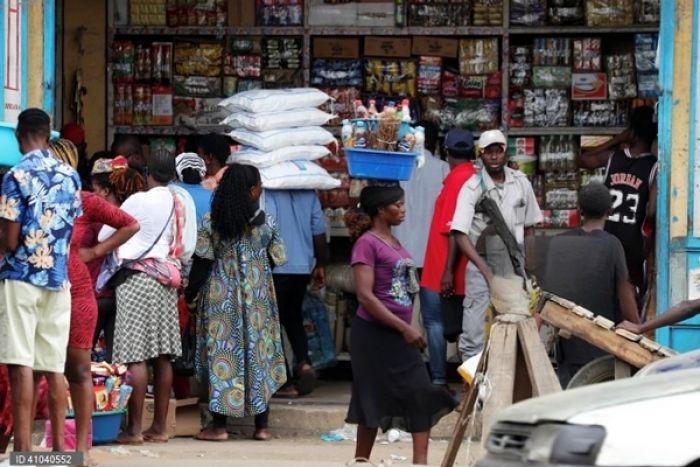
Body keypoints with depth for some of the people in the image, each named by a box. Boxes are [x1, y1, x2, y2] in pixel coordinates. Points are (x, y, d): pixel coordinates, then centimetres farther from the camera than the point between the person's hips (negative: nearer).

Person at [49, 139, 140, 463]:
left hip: (77, 294, -3)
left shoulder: (84, 202, 0)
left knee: (78, 369, 3)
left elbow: (130, 225, 2)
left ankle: (82, 446, 8)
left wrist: (96, 251, -2)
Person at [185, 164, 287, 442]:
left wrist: (191, 293, 6)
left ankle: (219, 426, 1)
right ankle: (261, 425, 9)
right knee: (259, 356, 8)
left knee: (221, 357, 3)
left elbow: (202, 261, -5)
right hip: (258, 301, 1)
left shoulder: (212, 222, -7)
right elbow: (277, 259, 3)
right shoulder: (266, 222, -5)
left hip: (221, 299, -1)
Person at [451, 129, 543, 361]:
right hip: (481, 266, -3)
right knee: (475, 332, -7)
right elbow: (460, 235, -17)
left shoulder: (521, 183, 3)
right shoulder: (472, 188, -9)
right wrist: (487, 271, -25)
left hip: (514, 266, 3)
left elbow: (529, 229, 12)